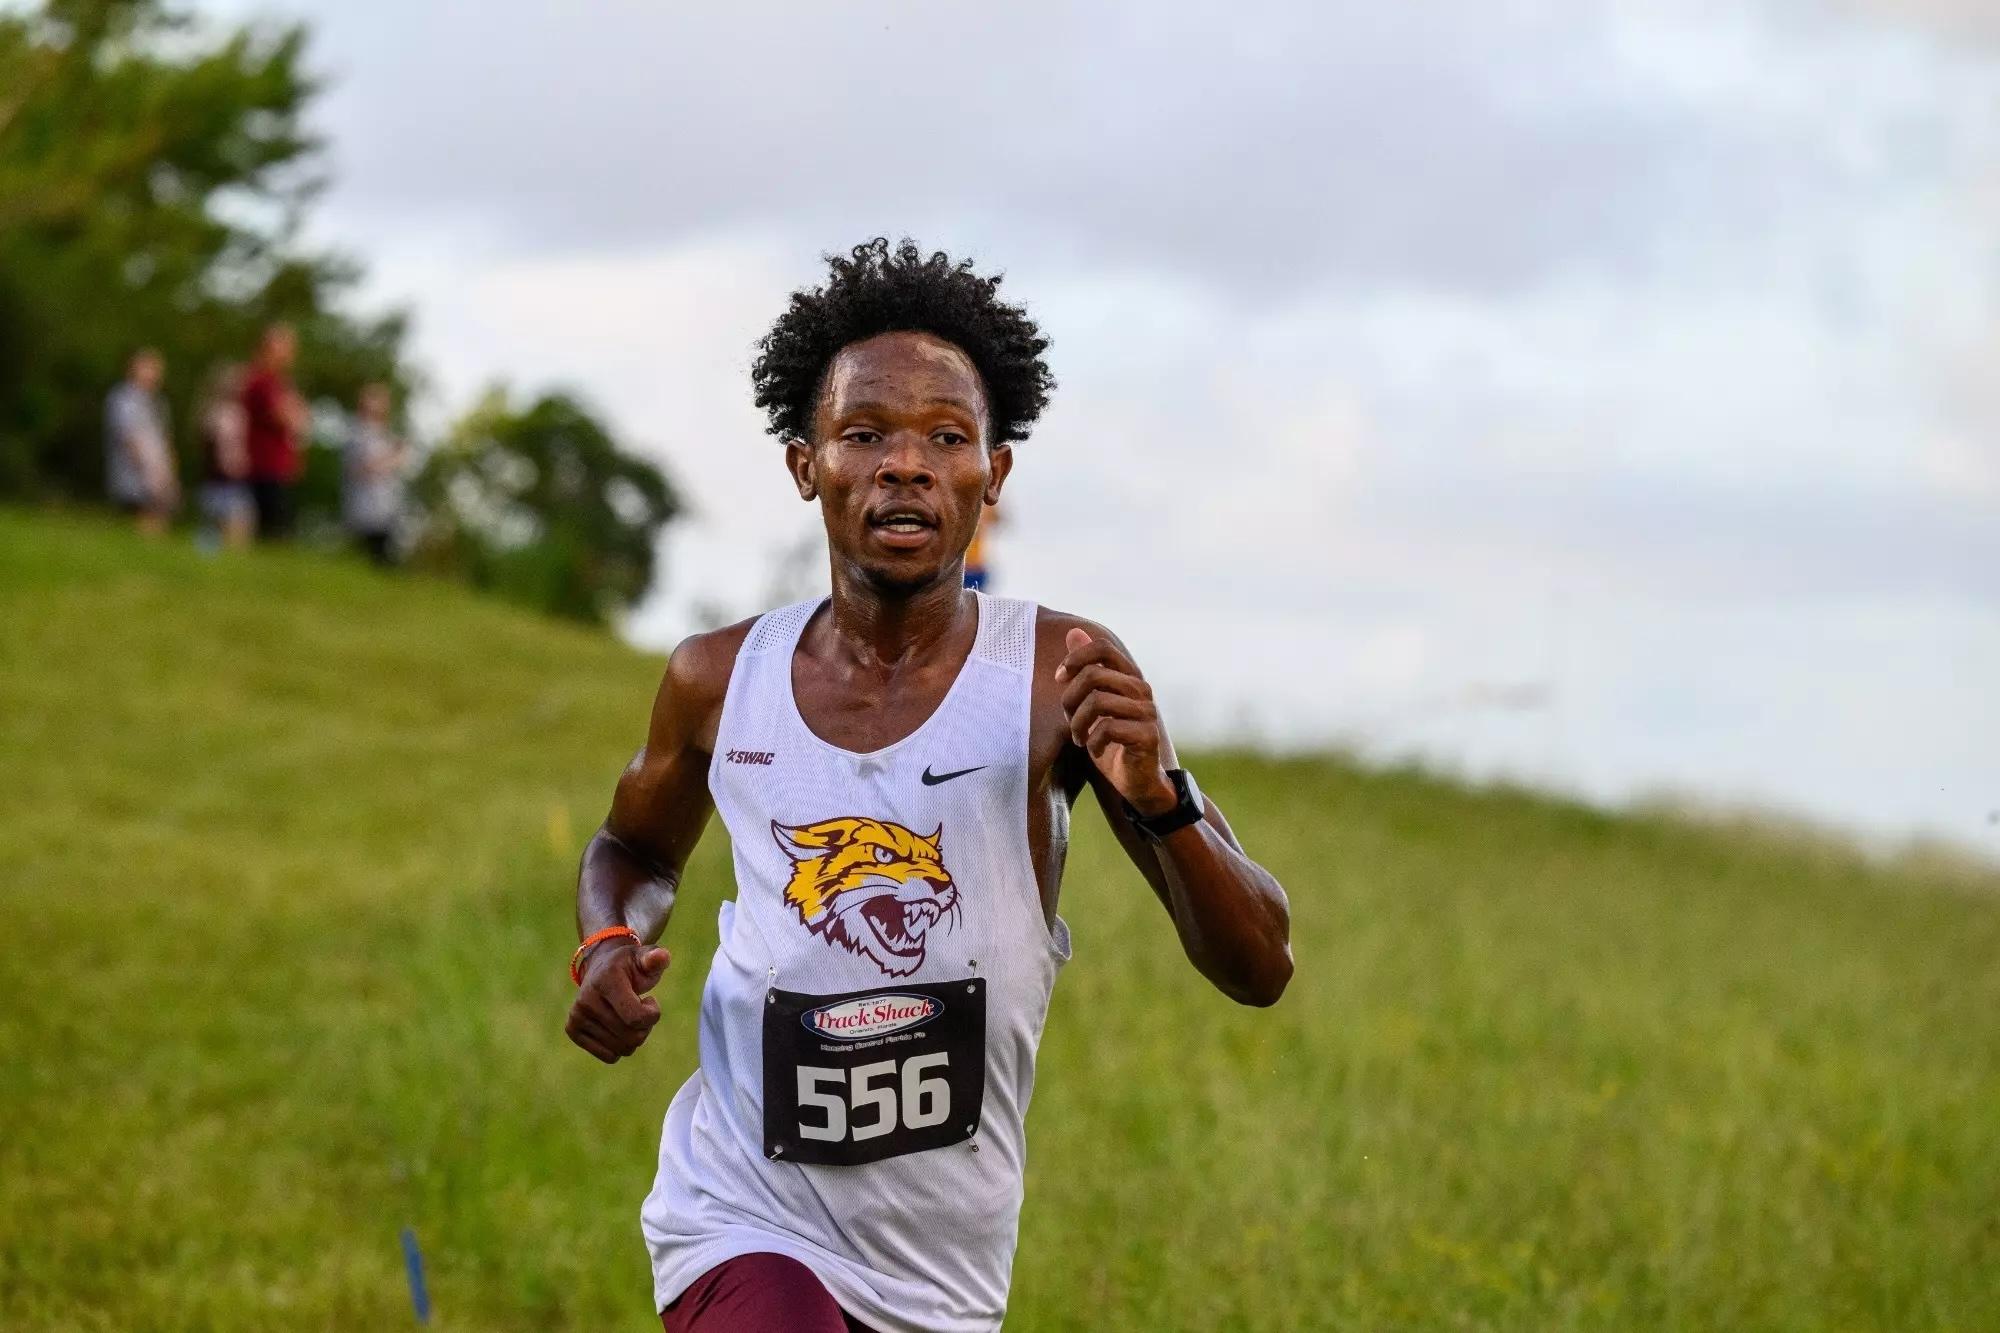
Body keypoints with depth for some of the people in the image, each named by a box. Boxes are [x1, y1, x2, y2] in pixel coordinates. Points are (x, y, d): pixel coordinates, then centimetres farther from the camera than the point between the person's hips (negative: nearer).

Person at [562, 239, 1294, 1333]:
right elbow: (637, 846, 22)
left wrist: (1159, 800, -25)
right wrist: (608, 947, 0)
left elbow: (1259, 970, -8)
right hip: (743, 1229, -1)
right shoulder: (718, 681, -1)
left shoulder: (1062, 679, -8)